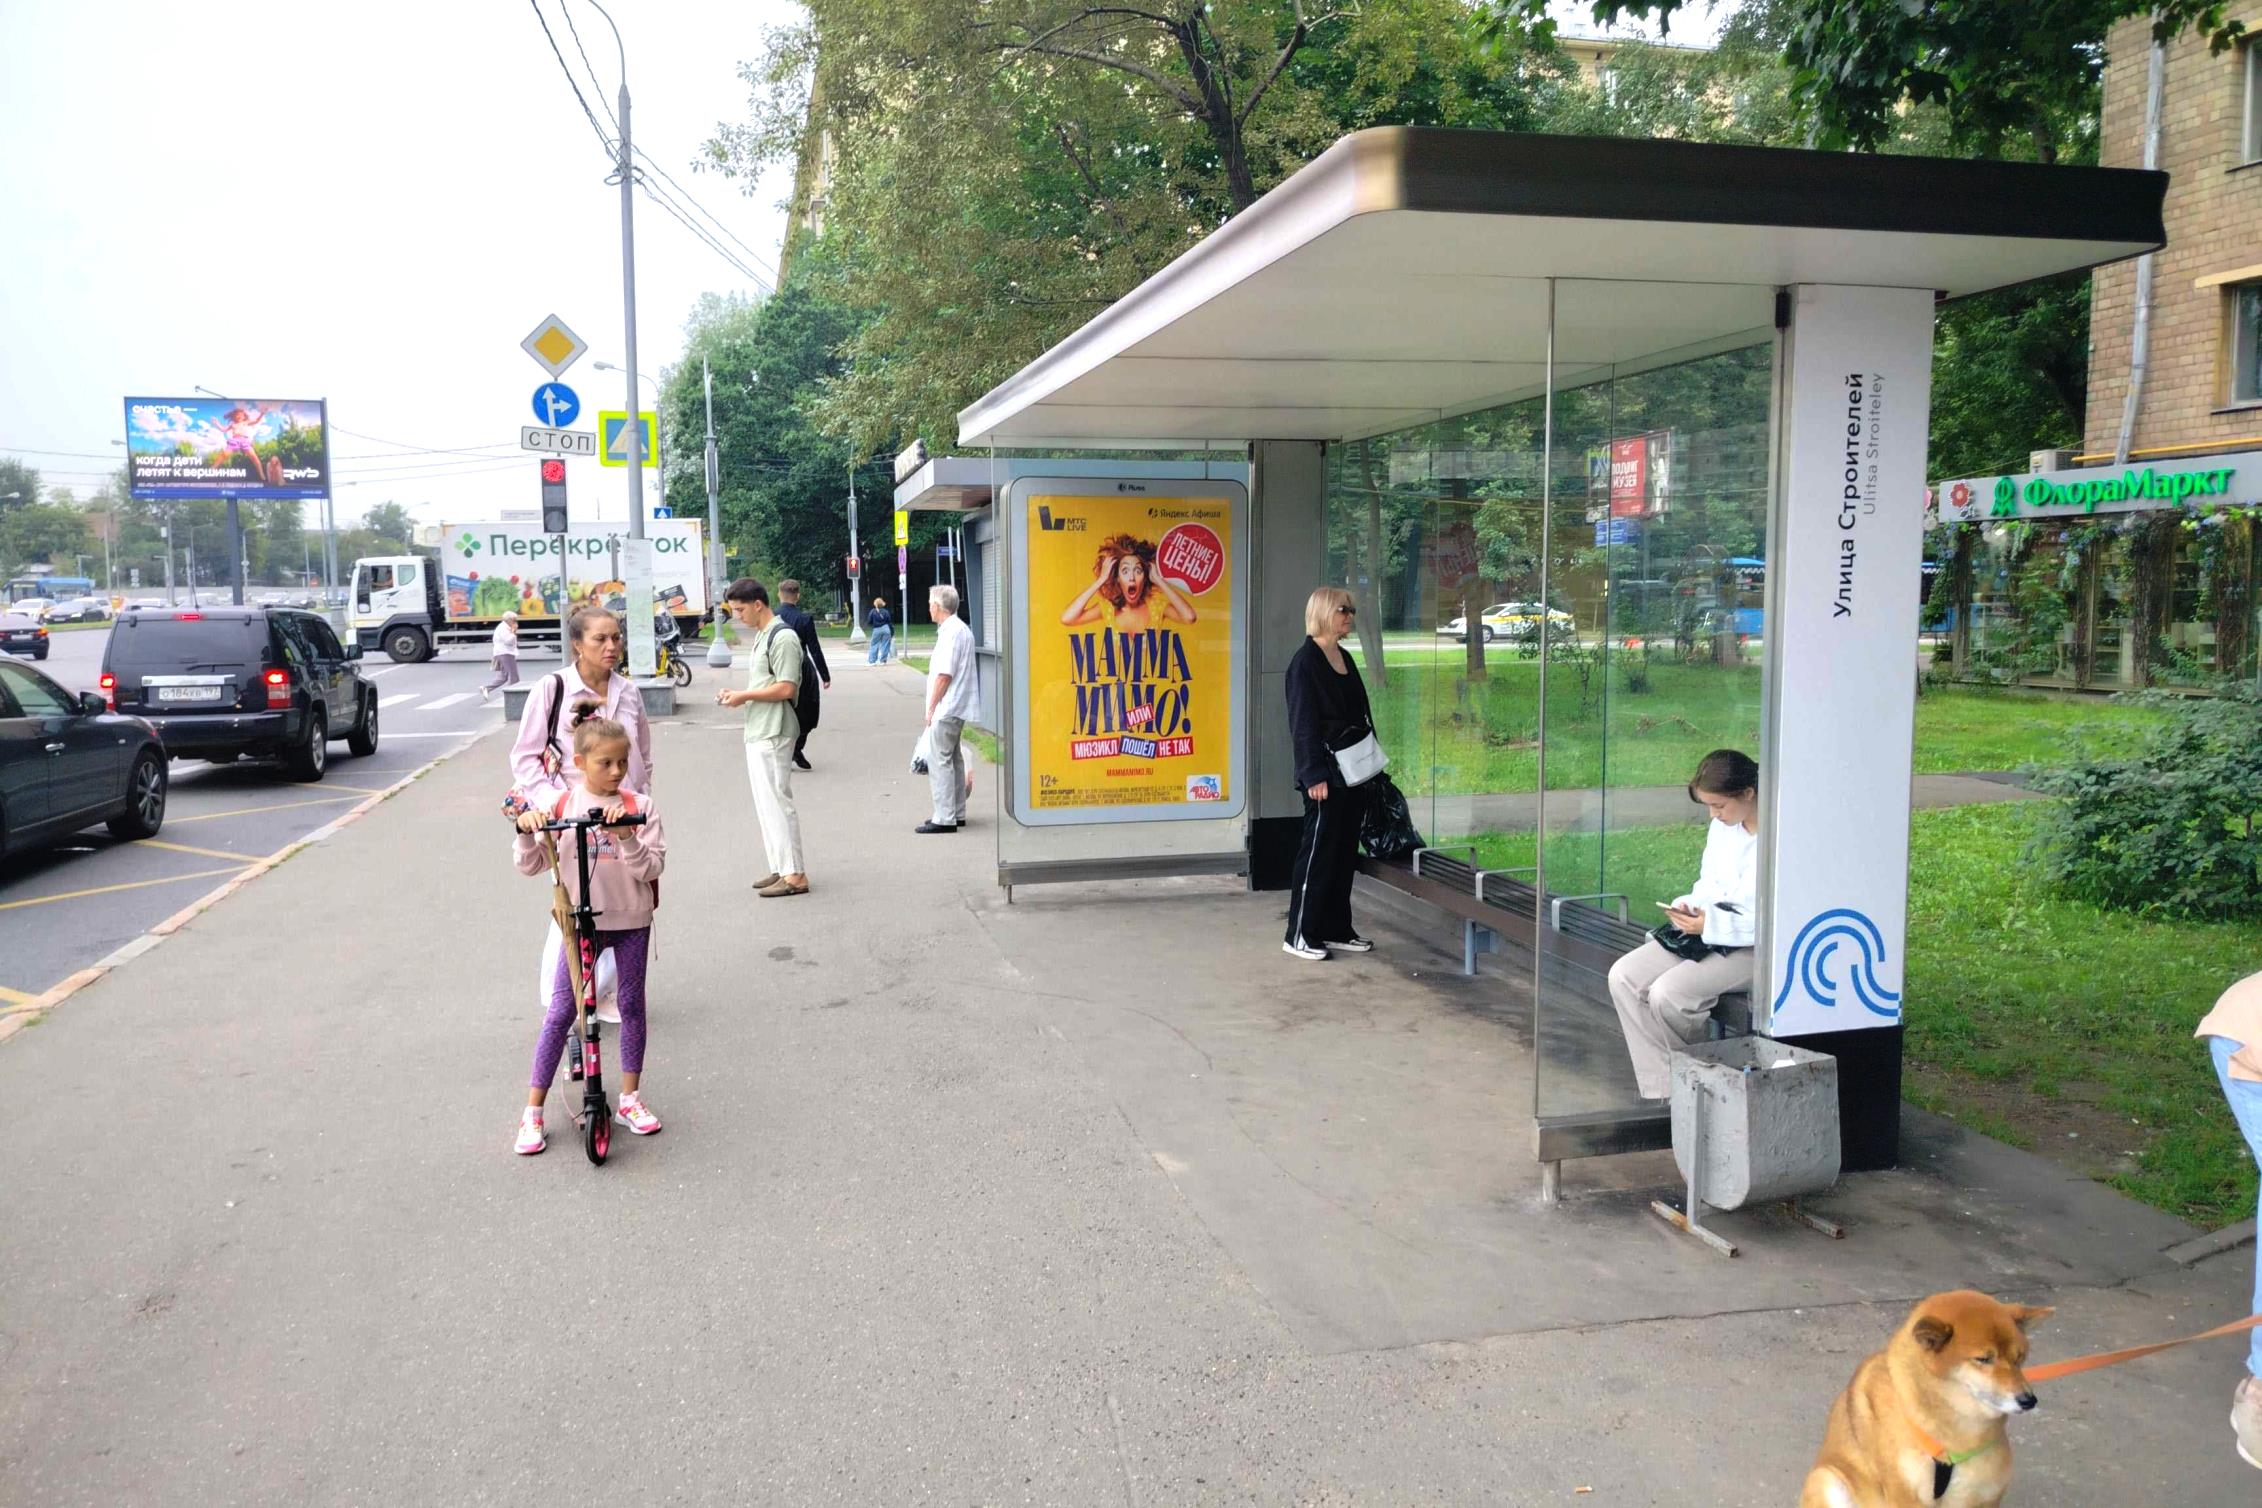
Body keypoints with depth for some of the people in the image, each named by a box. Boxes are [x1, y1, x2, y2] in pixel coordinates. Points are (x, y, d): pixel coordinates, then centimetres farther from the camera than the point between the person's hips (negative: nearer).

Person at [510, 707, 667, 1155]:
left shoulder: (638, 806, -5)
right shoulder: (560, 805, -4)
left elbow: (652, 867, -11)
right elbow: (530, 865, -3)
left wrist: (627, 838, -27)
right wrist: (526, 829, -21)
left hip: (631, 919, 1)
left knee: (632, 1005, 10)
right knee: (559, 1013, 0)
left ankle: (630, 1100, 23)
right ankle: (533, 1112, 8)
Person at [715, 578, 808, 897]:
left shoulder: (783, 637, -14)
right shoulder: (761, 637, 17)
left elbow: (786, 688, -20)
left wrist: (744, 696, -14)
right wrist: (736, 696, 7)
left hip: (774, 733, -10)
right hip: (758, 732, 10)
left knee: (776, 801, -8)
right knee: (766, 802, 13)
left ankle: (794, 875, -4)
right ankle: (779, 868, 20)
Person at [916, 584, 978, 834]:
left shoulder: (950, 632, -17)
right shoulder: (962, 629, 15)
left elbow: (944, 675, -20)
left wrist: (931, 708, -13)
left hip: (946, 708, -10)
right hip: (957, 708, 10)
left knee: (939, 760, -6)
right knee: (953, 759, 16)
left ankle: (944, 818, -5)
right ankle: (957, 813, 22)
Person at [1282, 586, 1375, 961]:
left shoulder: (1345, 659, 14)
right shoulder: (1305, 661, -11)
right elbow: (1303, 723, -15)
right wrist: (1314, 775, -20)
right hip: (1326, 774, -8)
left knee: (1345, 852, 12)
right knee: (1318, 851, -3)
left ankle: (1336, 929, 20)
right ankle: (1299, 934, 5)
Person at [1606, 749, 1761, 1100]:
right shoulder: (1722, 827, 9)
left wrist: (1711, 925, -23)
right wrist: (1688, 907, -2)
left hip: (1758, 948, -9)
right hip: (1709, 932, 9)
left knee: (1668, 992, -27)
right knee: (1624, 976, -10)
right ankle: (1660, 1092, -9)